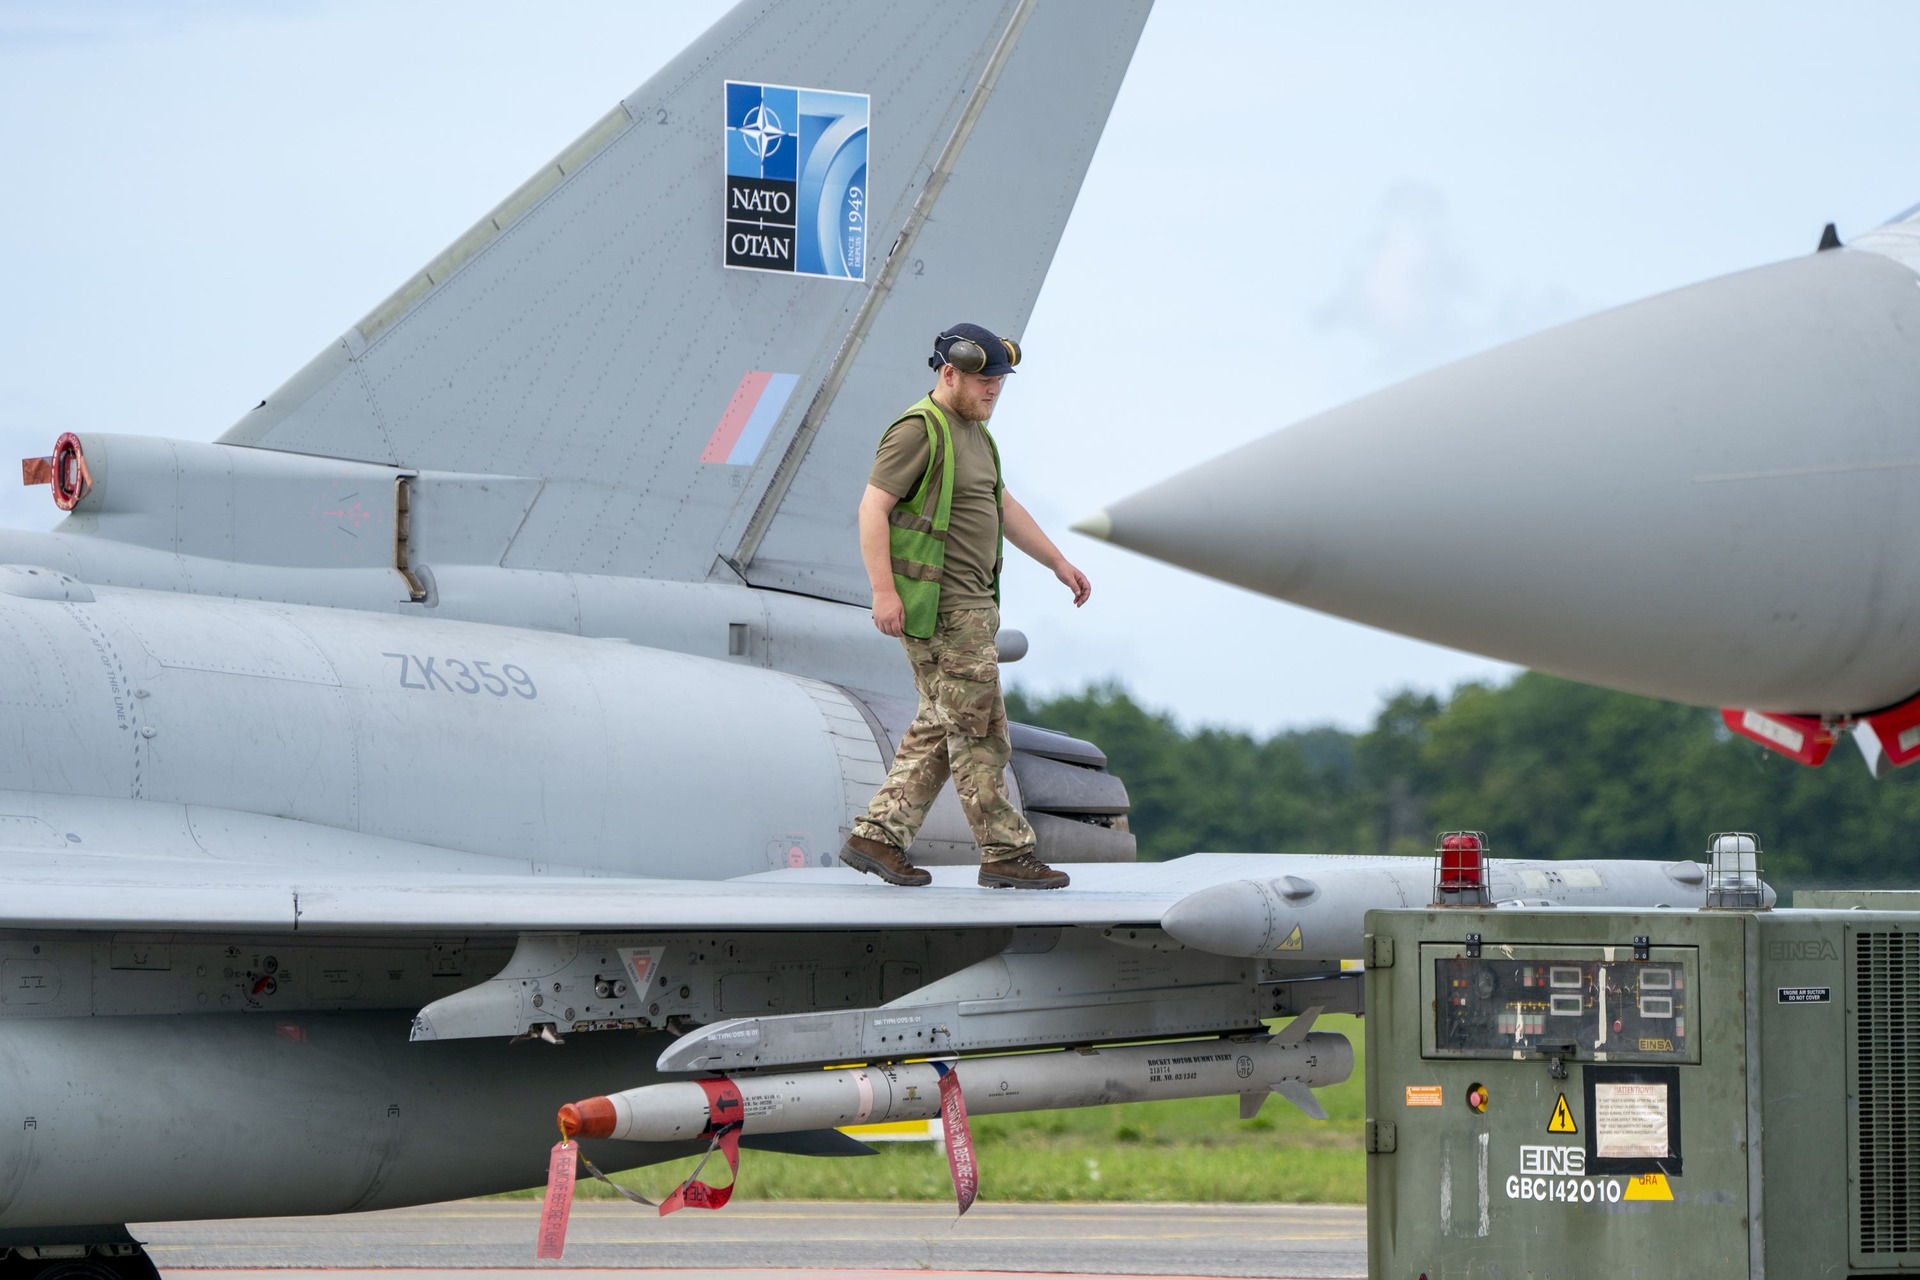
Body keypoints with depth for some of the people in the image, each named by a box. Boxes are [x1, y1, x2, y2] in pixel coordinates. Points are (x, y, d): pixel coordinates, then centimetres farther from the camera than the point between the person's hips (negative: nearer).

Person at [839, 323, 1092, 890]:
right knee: (979, 731, -7)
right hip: (940, 606, -10)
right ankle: (1005, 854, -3)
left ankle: (878, 836, 12)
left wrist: (1058, 562, 26)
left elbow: (1005, 508, 28)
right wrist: (884, 590, -24)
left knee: (939, 728, 11)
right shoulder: (919, 431, -12)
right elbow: (873, 508, -17)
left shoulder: (973, 432, 18)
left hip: (973, 603, 10)